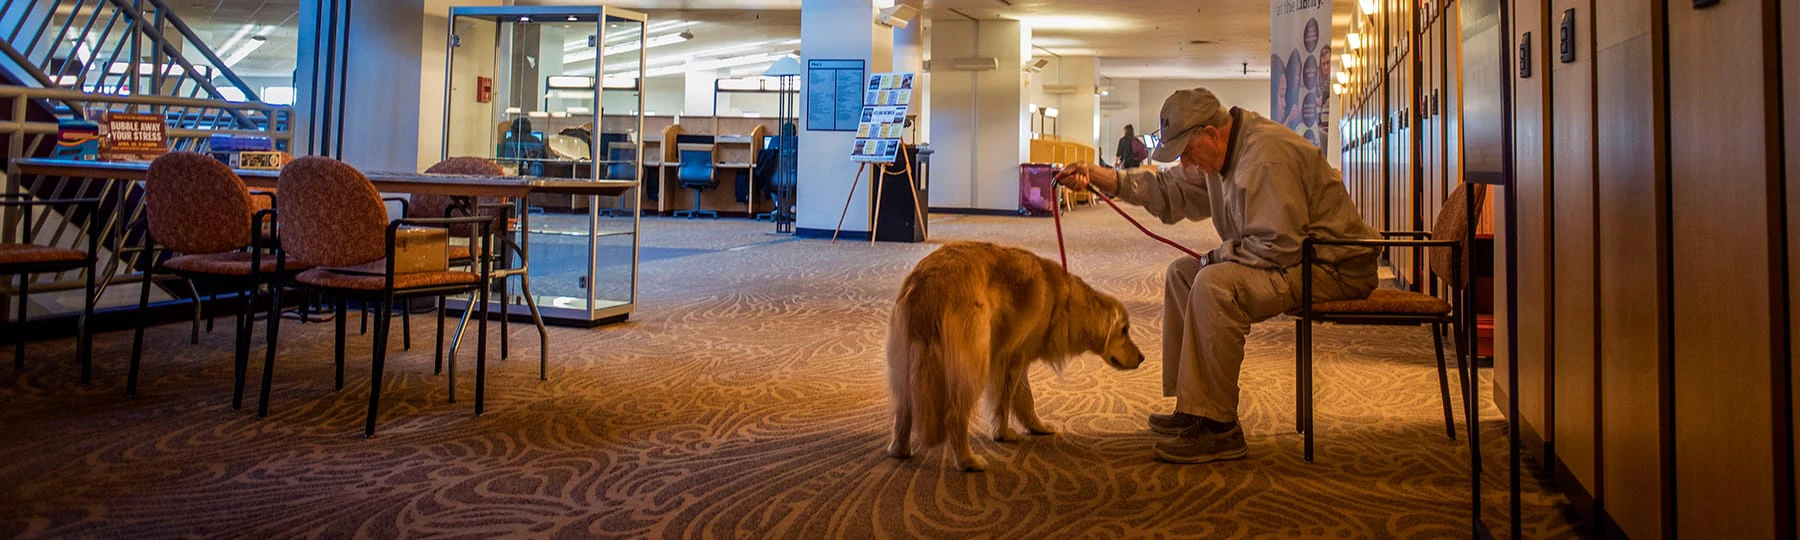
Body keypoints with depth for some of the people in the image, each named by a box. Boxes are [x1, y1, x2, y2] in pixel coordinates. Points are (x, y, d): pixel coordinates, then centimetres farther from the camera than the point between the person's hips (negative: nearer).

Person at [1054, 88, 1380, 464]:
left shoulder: (1267, 157, -24)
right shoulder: (1222, 152, 8)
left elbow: (1279, 246, -27)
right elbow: (1168, 190, 16)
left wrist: (1218, 256, -12)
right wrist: (1096, 176, 8)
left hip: (1332, 266, -11)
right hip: (1294, 256, 11)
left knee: (1214, 285, -29)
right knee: (1182, 273, 12)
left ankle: (1218, 429, -23)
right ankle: (1192, 407, 12)